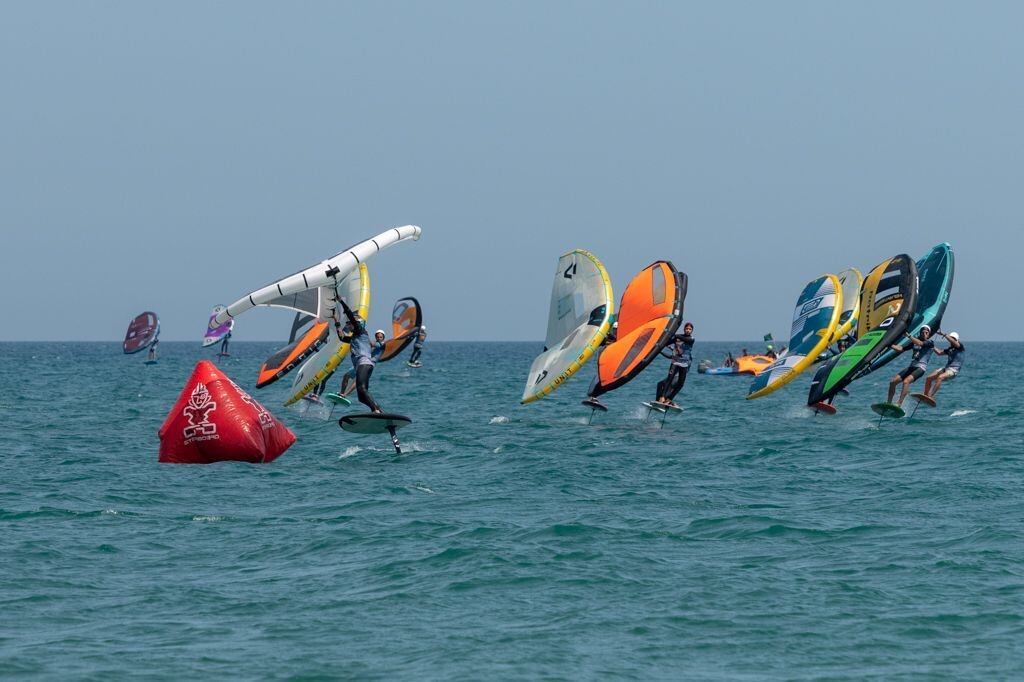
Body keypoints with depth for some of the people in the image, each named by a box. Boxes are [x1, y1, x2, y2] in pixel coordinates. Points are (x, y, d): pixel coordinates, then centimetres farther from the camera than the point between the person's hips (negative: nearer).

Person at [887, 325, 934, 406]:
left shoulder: (930, 342, -1)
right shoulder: (915, 340, 17)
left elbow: (920, 343, -20)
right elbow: (901, 349, 18)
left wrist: (908, 336, -22)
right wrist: (890, 345, 8)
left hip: (921, 368, -7)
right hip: (911, 366, 7)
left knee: (906, 381, -31)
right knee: (893, 381, -4)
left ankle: (899, 405, -36)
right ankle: (888, 403, 4)